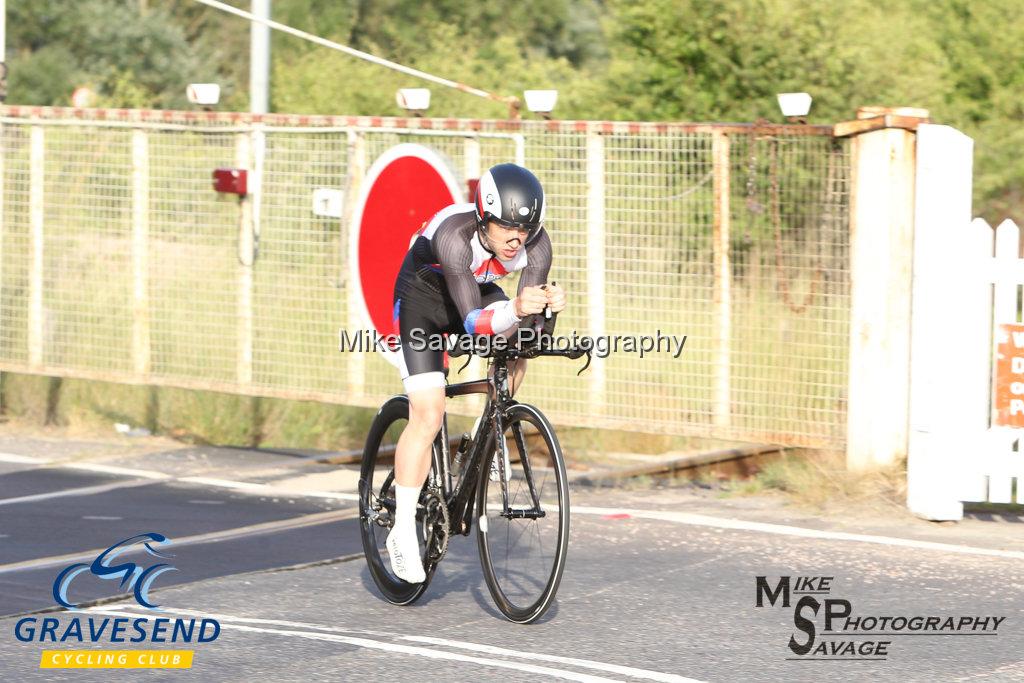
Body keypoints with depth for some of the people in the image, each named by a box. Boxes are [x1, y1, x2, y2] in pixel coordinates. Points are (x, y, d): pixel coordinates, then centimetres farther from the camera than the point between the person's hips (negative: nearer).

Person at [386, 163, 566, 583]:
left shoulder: (536, 243, -26)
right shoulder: (455, 234, -39)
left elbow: (528, 323, -29)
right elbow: (473, 322, -43)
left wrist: (548, 305, -51)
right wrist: (515, 311, -62)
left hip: (477, 289, 5)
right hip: (423, 296, -5)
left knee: (513, 359, -22)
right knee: (428, 415, -14)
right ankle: (402, 532, -8)